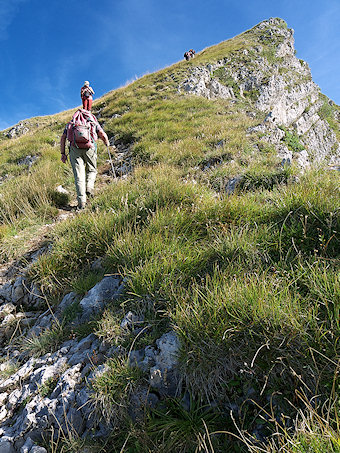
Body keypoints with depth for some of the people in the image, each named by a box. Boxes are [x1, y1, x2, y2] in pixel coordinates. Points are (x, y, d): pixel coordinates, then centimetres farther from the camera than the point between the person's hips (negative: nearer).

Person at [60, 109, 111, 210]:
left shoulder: (70, 123, 25)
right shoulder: (93, 121, 21)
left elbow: (63, 138, 15)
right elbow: (102, 135, 9)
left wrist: (63, 153, 15)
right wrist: (107, 143, 28)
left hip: (74, 148, 1)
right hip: (90, 148, -1)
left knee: (79, 175, 2)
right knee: (91, 170, 22)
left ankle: (81, 201, -6)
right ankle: (89, 188, -3)